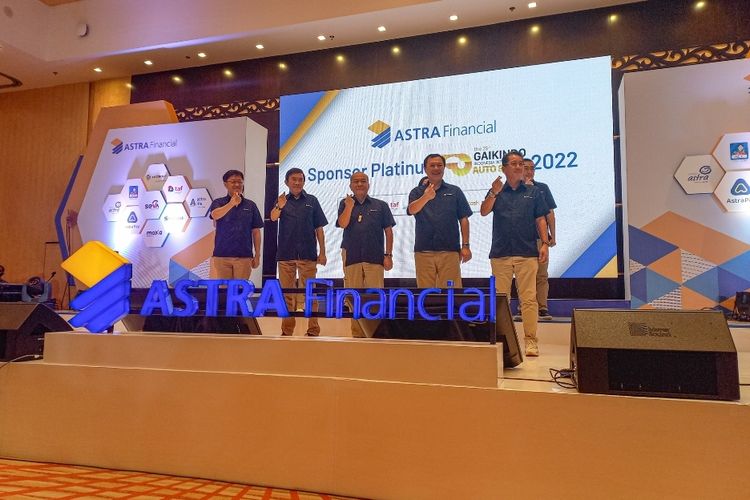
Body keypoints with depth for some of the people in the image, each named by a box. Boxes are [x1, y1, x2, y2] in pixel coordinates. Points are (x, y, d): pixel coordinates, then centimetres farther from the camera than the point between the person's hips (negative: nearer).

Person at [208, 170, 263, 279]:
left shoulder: (251, 205, 7)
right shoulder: (218, 203, 3)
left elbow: (256, 232, 8)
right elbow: (215, 215, -20)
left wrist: (257, 255, 4)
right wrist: (232, 203, -37)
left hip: (244, 256, 1)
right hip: (221, 255, -1)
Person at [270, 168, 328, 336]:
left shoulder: (312, 201, 5)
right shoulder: (281, 200, 6)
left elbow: (319, 228, 5)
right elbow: (273, 217, -14)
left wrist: (322, 252, -1)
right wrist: (279, 207, -36)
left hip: (308, 254, -1)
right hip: (285, 253, 1)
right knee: (287, 293, 9)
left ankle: (313, 330, 7)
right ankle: (287, 330, 18)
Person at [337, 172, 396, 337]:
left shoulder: (380, 205, 9)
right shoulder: (345, 204, 11)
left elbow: (388, 232, 6)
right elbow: (342, 224, -7)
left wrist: (388, 255, 0)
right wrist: (350, 204, -7)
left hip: (375, 257, -1)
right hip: (351, 256, 2)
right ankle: (357, 333, 15)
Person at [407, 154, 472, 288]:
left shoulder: (455, 191, 9)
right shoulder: (417, 192, 9)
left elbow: (463, 220, 7)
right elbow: (412, 210, -12)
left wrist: (465, 245, -2)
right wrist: (426, 197, -33)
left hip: (450, 250, 0)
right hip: (423, 251, 0)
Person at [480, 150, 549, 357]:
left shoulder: (533, 192, 11)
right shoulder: (497, 191, 11)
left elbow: (540, 220, 8)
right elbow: (483, 212, -4)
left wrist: (545, 243, -3)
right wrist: (493, 193, -19)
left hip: (527, 253, -1)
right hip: (500, 253, 1)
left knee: (528, 298, -4)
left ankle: (531, 340, 0)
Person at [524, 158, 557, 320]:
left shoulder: (542, 188, 11)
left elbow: (550, 214, 10)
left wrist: (552, 236, 4)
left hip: (540, 237, 1)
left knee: (542, 275, -1)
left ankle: (542, 308, 1)